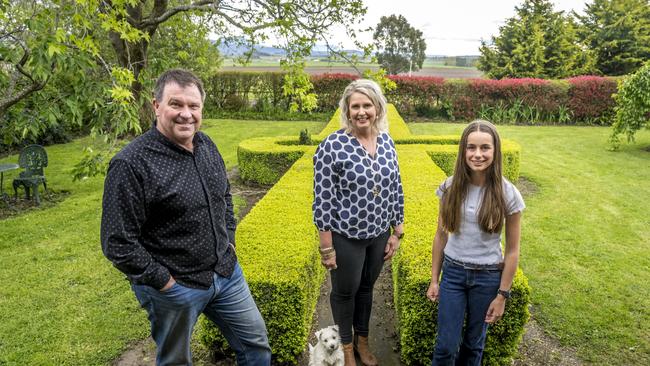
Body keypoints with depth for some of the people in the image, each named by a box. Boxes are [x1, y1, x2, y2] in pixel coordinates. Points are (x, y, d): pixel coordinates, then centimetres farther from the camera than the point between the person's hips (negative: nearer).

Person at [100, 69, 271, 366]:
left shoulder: (206, 145, 1)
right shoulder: (131, 164, -21)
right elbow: (118, 243, -20)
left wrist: (229, 240, 10)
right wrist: (163, 281, -15)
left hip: (226, 272, 6)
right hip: (173, 286, -5)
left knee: (256, 341, 18)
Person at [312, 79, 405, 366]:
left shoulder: (386, 141, -1)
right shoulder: (332, 146, -18)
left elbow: (396, 189, 6)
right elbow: (323, 199, -16)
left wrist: (397, 233, 7)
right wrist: (327, 247, -14)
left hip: (379, 234, 5)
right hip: (346, 236, -4)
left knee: (366, 287, 23)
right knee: (345, 292, 16)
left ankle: (362, 339, 46)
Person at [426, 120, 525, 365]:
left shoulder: (507, 194, -13)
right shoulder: (450, 187, -8)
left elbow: (512, 250, -7)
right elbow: (441, 236, 1)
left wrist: (502, 295, -5)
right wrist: (434, 279, 4)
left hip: (488, 277, -1)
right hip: (453, 272, 1)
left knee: (474, 343, 17)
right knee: (446, 346, 5)